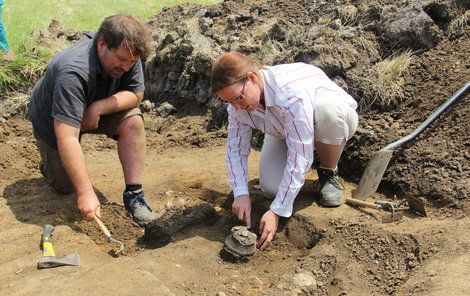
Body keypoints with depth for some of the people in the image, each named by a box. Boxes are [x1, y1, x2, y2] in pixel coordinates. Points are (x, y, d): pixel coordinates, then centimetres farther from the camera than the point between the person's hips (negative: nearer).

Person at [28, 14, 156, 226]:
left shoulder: (127, 53, -24)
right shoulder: (73, 72, -41)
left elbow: (136, 94, -15)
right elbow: (66, 137, -44)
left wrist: (98, 107, -33)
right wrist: (86, 193, -46)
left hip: (97, 112, 4)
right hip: (53, 121, -4)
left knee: (132, 121, -25)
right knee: (65, 186, 0)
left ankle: (133, 193, -18)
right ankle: (50, 163, 32)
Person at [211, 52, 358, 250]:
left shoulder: (292, 95, -43)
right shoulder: (238, 101, -23)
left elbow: (299, 158, -41)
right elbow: (235, 148, -14)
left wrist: (277, 212, -39)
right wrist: (241, 193, -26)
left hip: (336, 119, -4)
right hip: (285, 130, 5)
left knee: (327, 108, -42)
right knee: (271, 189, -17)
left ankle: (329, 174, -13)